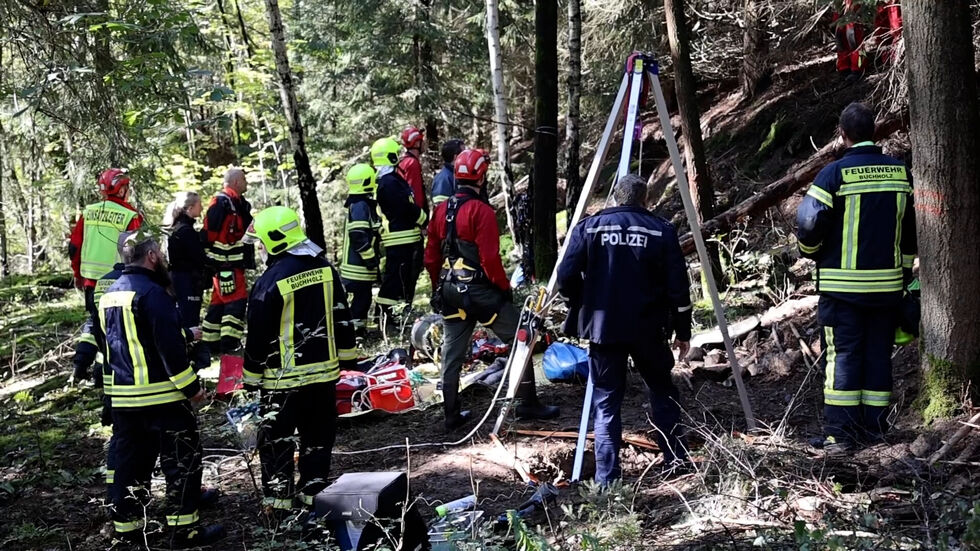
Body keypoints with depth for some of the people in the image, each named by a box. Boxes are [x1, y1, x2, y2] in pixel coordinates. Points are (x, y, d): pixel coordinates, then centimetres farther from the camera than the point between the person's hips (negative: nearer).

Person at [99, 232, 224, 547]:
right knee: (183, 460, 1)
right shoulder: (152, 292, -15)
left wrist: (185, 335, 28)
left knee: (128, 462, 13)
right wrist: (191, 387, -14)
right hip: (161, 395, -8)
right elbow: (169, 347, -21)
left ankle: (126, 527, 19)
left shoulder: (110, 294, 14)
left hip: (122, 396, 8)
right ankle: (185, 529, 4)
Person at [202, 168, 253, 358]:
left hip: (235, 263, 10)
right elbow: (209, 232, -17)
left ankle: (211, 343, 20)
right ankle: (229, 344, -11)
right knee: (236, 300, -13)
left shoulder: (239, 203, 17)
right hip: (225, 263, -10)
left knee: (220, 302, 13)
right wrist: (210, 260, -18)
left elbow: (243, 231, 25)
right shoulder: (221, 202, -13)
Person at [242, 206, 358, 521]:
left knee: (277, 439, 7)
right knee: (318, 436, 16)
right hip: (324, 371, 6)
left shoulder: (271, 282, -18)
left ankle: (278, 501, 13)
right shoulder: (325, 269, 0)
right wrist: (347, 355, 20)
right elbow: (342, 318, 9)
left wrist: (252, 377, 0)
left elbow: (259, 336, -12)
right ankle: (312, 492, 24)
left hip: (284, 377, -5)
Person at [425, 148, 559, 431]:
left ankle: (452, 415, 18)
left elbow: (431, 258, 11)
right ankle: (528, 404, 9)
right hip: (481, 291, -7)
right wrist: (505, 288, -6)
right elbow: (490, 258, -19)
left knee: (452, 353, 12)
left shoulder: (441, 210, 7)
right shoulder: (481, 210, -15)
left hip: (450, 292, 7)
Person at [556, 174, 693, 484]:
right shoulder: (662, 231, 2)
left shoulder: (588, 227, 2)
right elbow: (678, 287, 0)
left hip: (602, 328, 0)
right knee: (662, 392, 19)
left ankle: (607, 479, 3)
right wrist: (682, 331, 9)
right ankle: (675, 460, 23)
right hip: (648, 330, 0)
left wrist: (583, 308, 15)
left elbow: (566, 279, -3)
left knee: (606, 402, 6)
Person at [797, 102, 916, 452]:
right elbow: (910, 230, 12)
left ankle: (839, 433, 0)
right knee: (878, 354, 11)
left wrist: (811, 252, 8)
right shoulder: (900, 172, 5)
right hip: (887, 284, 4)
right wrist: (904, 271, 22)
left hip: (843, 284, -4)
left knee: (842, 354, 0)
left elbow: (810, 223, -14)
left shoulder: (835, 173, -11)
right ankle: (874, 427, 16)